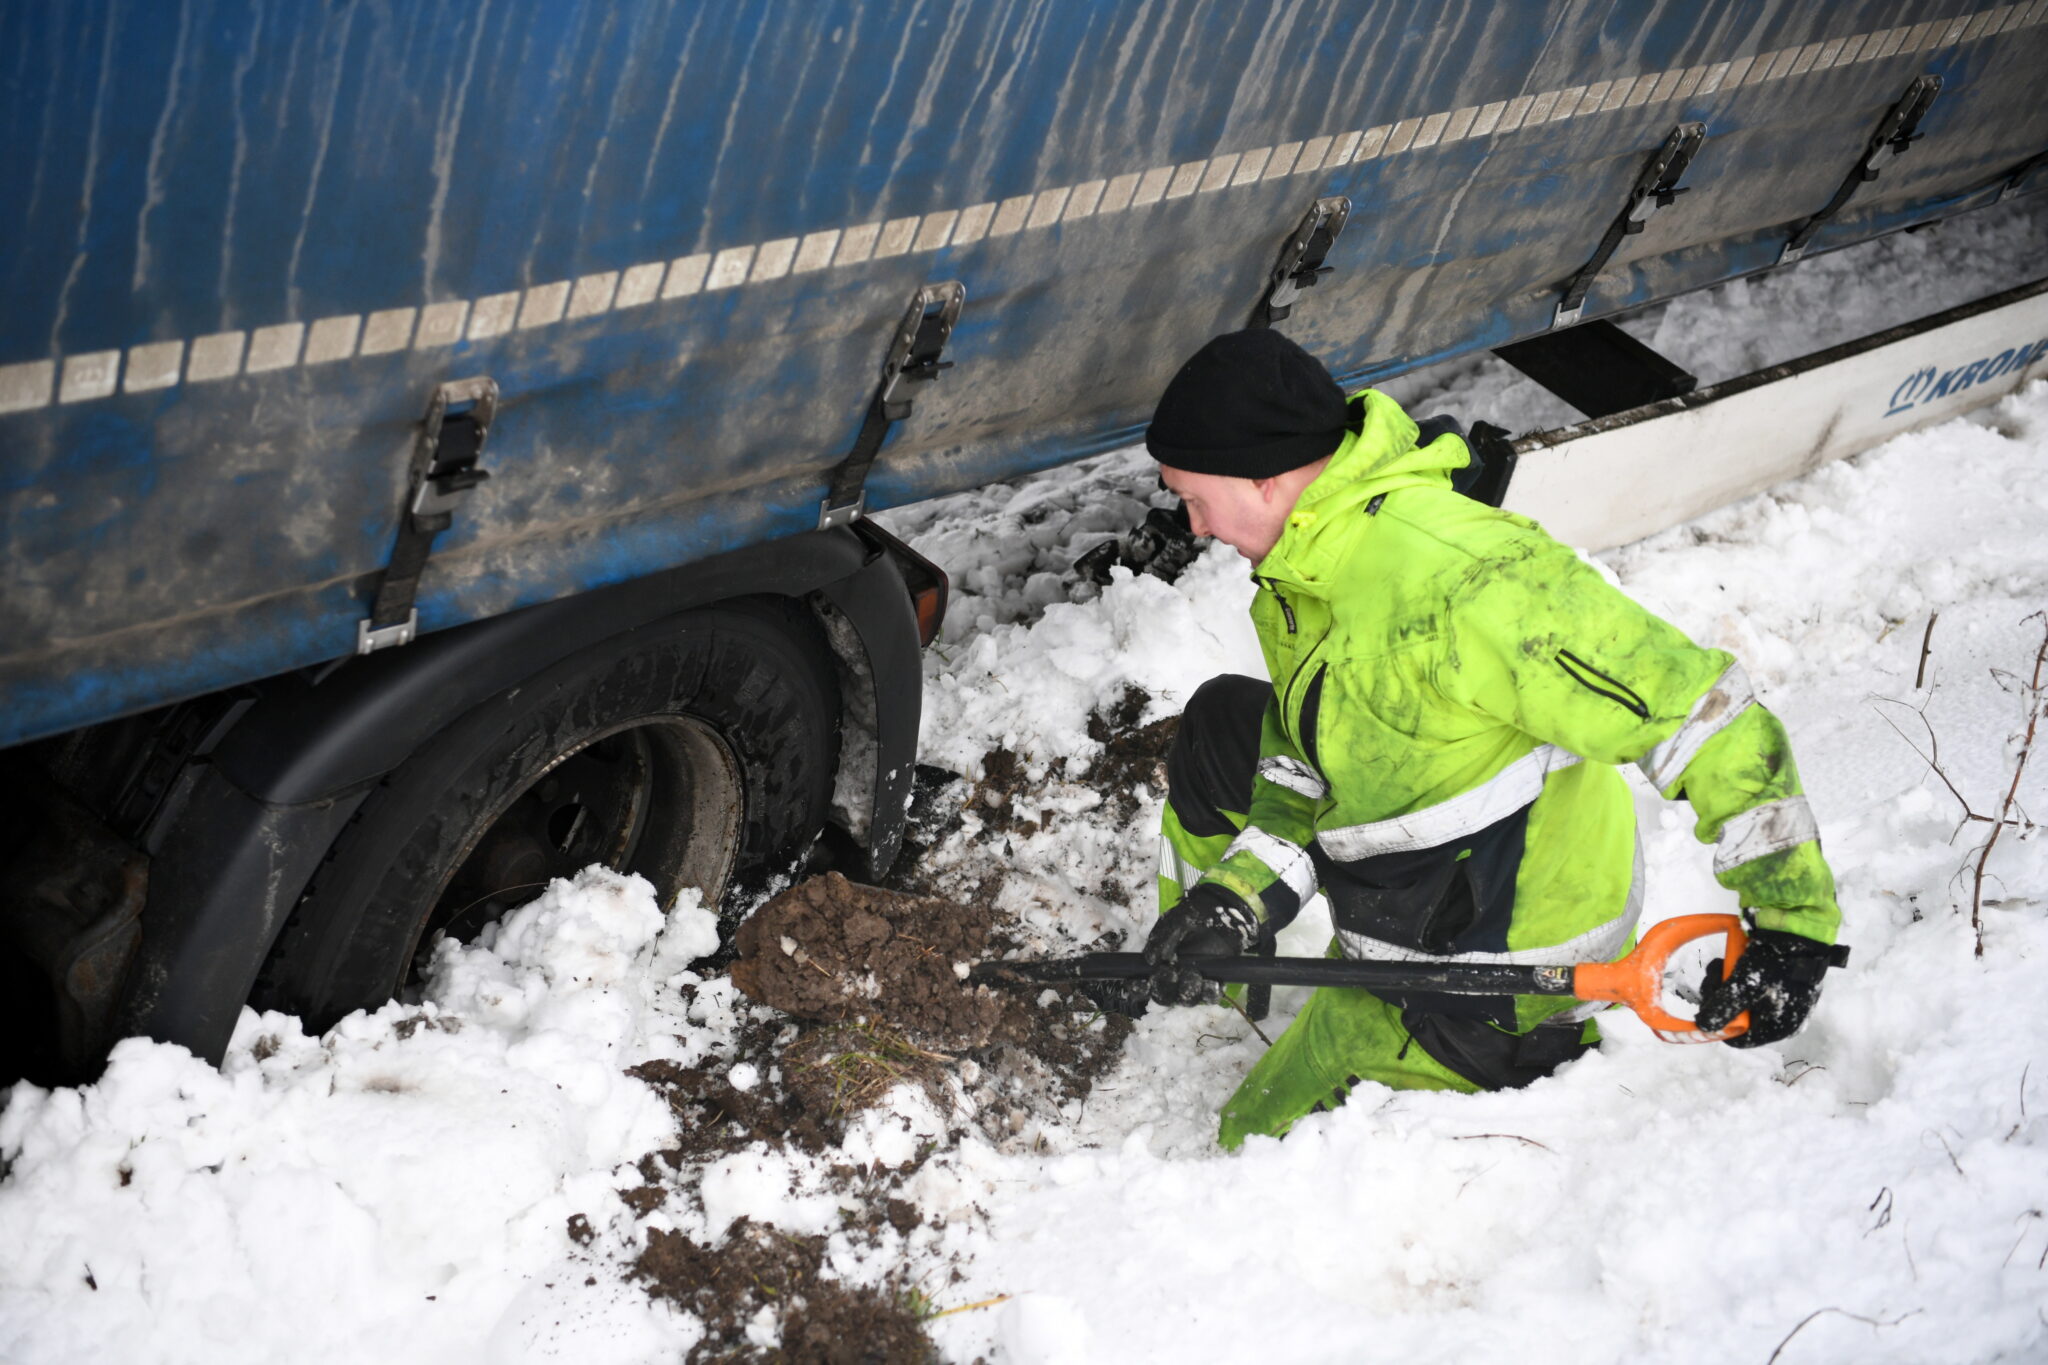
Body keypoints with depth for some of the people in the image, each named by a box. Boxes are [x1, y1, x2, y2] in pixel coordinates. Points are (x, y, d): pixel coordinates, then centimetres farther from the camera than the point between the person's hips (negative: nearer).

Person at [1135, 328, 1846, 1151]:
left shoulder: (1447, 575, -35)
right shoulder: (1302, 564, -2)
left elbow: (1696, 707, -32)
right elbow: (1306, 767, 9)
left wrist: (1791, 913, -30)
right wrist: (1236, 897, -7)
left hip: (1492, 973, -9)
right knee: (1222, 726, 19)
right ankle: (1206, 957, 41)